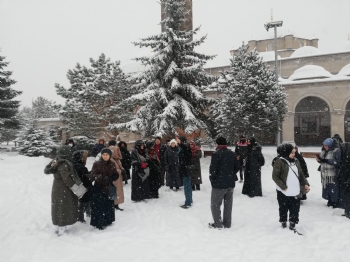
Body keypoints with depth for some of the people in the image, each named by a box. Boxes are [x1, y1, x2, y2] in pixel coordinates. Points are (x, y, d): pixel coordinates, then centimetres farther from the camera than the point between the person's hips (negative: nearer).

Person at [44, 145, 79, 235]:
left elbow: (46, 171, 7)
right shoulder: (64, 164, -25)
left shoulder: (56, 161, 1)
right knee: (64, 209, 2)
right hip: (64, 190, -9)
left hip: (56, 188, 9)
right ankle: (61, 230, 9)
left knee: (58, 208, 19)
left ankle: (58, 227, 33)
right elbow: (66, 179, -23)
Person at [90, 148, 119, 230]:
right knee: (99, 206, -5)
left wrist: (109, 179, -13)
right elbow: (92, 175, -15)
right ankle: (99, 223, 5)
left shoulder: (112, 164, 4)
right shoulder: (97, 164, -7)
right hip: (99, 189, -4)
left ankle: (108, 220, 29)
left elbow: (116, 175, 6)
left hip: (109, 188, 4)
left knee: (109, 205, 12)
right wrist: (99, 177, -35)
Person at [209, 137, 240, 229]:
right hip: (231, 183, 7)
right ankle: (227, 223, 20)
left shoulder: (216, 154, -15)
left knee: (215, 204, 6)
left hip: (219, 184, -6)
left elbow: (213, 169, -17)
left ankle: (218, 224, 7)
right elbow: (237, 167, 12)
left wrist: (212, 179, -2)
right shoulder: (233, 154, 7)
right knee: (228, 204, 14)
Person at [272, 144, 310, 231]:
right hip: (284, 192, -5)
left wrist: (305, 183, 1)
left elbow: (301, 174, 16)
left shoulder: (296, 161, 9)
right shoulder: (280, 161, -10)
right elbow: (275, 176, -12)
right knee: (283, 209, 10)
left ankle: (292, 224, 25)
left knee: (295, 209, 9)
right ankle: (283, 223, 30)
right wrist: (283, 187, -16)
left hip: (295, 192, 5)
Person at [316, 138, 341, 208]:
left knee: (334, 189, -2)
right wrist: (319, 160, -6)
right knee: (326, 188, 13)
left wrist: (325, 160, -22)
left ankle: (335, 202, 12)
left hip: (333, 175, -6)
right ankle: (330, 201, 28)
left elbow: (337, 162, -17)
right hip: (325, 174, 7)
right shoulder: (323, 151, 11)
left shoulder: (336, 151, -10)